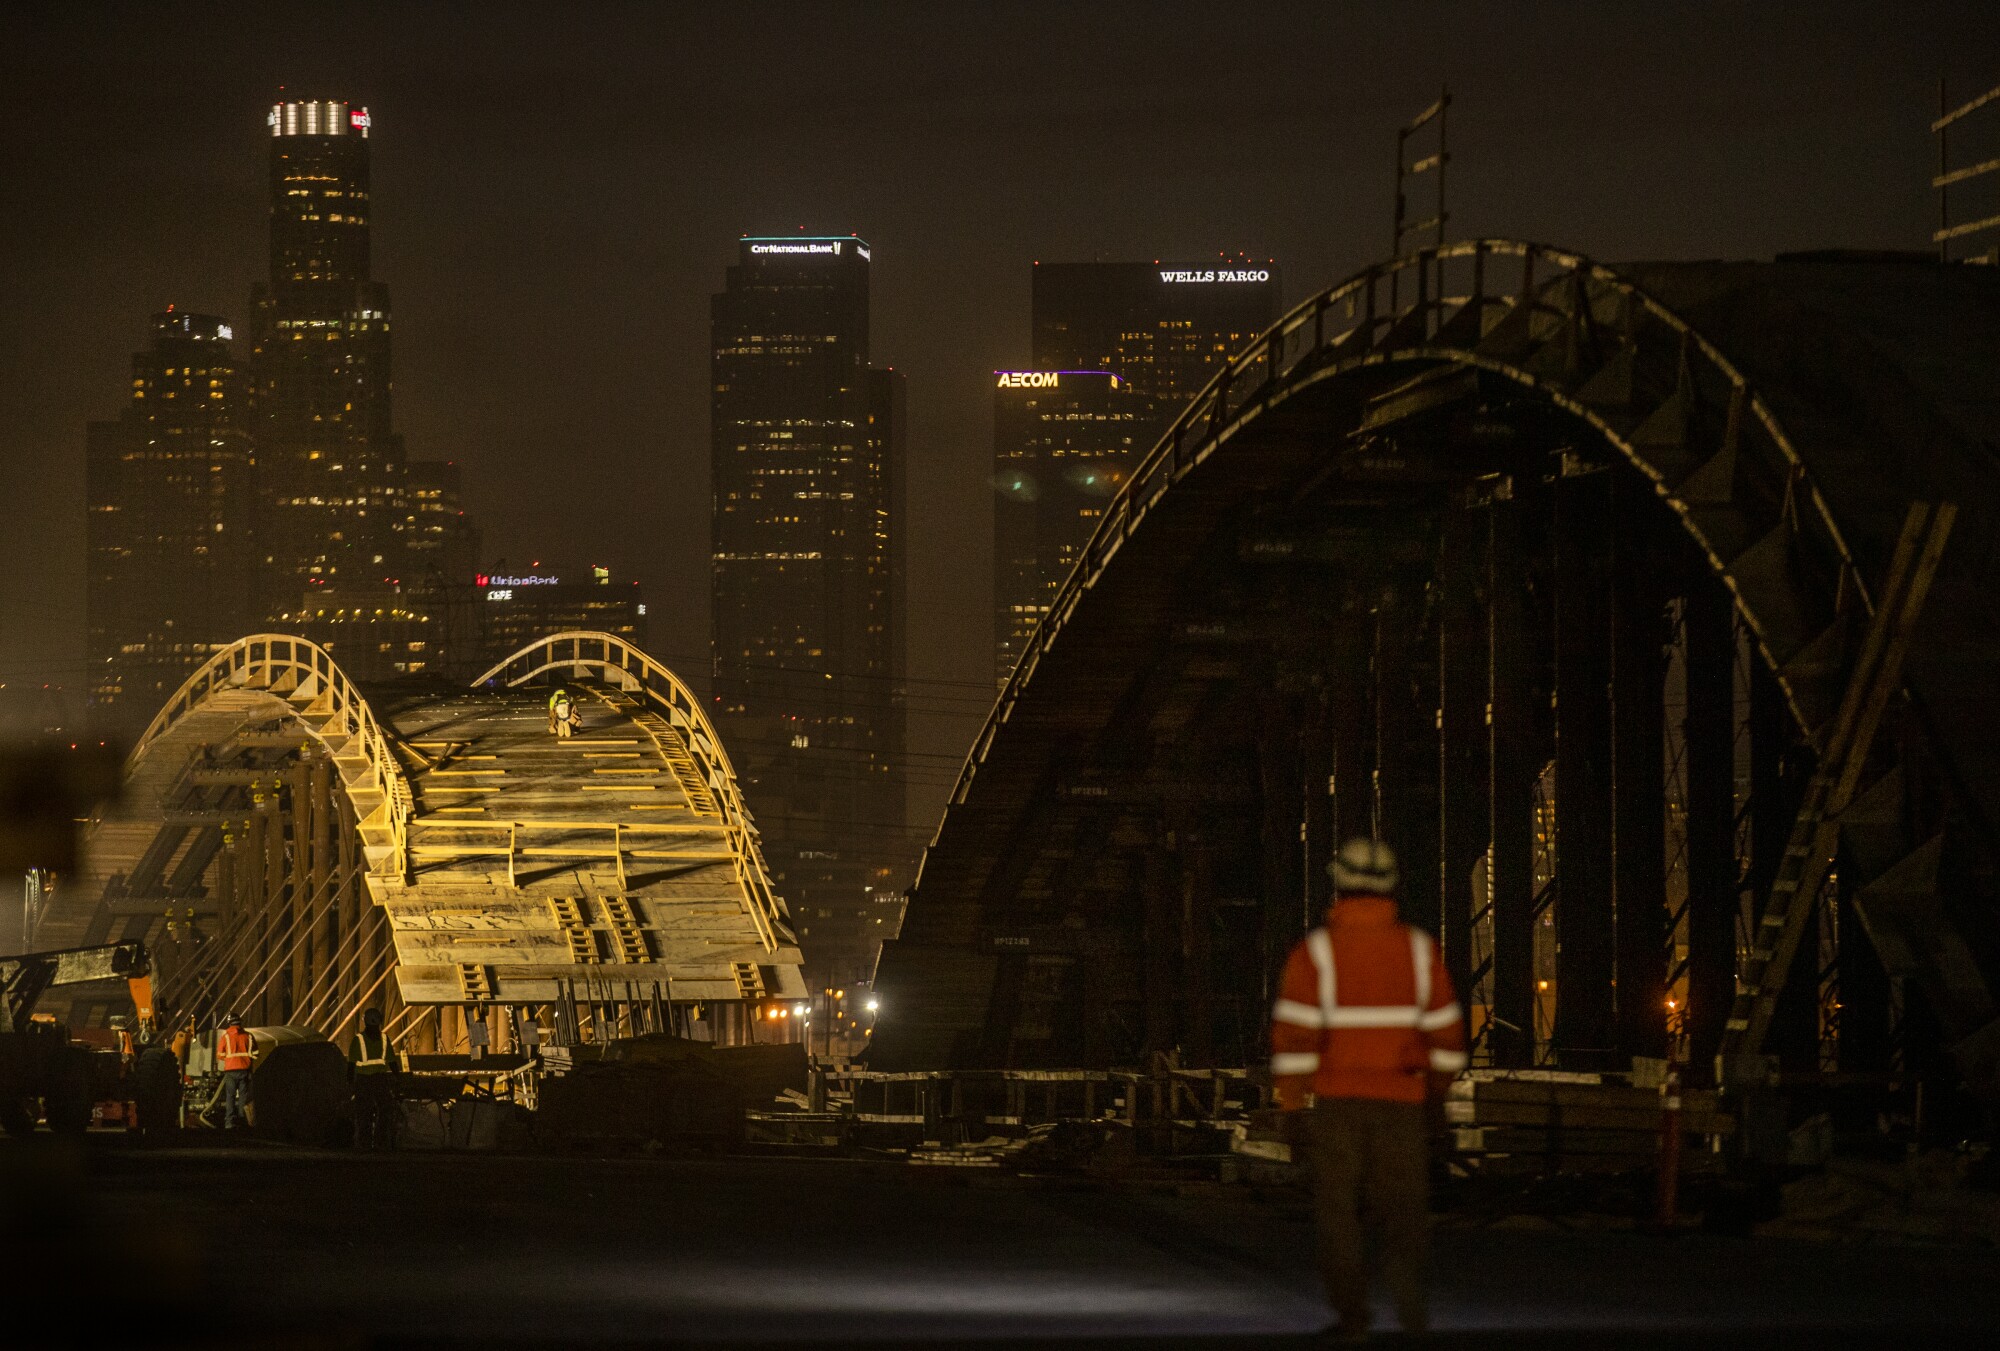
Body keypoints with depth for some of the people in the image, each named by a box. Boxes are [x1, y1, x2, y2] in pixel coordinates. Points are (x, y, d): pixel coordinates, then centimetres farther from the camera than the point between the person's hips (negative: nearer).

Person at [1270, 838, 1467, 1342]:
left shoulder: (1315, 952, -8)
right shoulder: (1418, 950, 0)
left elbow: (1294, 1030, -14)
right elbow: (1445, 1028, 3)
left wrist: (1288, 1090, -3)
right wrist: (1439, 1080, 19)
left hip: (1336, 1096, -1)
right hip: (1401, 1095, 1)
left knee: (1340, 1210, 9)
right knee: (1402, 1205, 7)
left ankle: (1351, 1313, 8)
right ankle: (1404, 1264, -22)